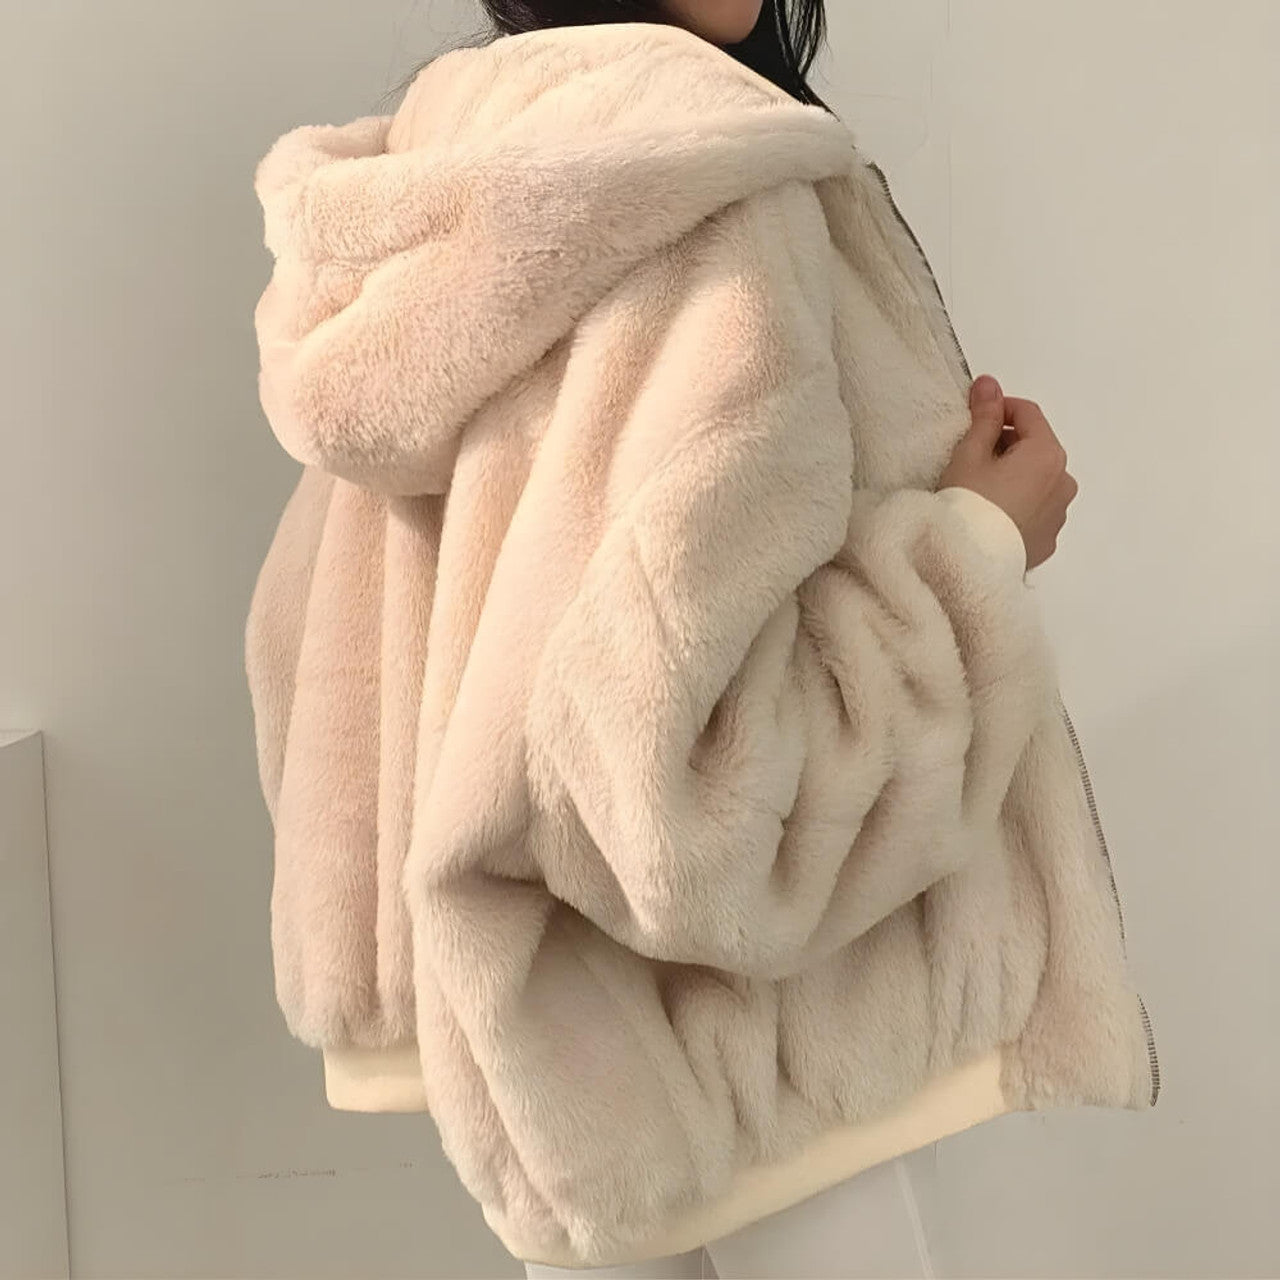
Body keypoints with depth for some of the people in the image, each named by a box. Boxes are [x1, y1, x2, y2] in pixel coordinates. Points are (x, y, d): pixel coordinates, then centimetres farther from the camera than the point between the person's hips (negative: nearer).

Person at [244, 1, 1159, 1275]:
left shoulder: (460, 180, 3)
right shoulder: (704, 180, -22)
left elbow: (324, 628, 9)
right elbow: (688, 789, -28)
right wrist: (982, 547, -14)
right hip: (698, 1017, -7)